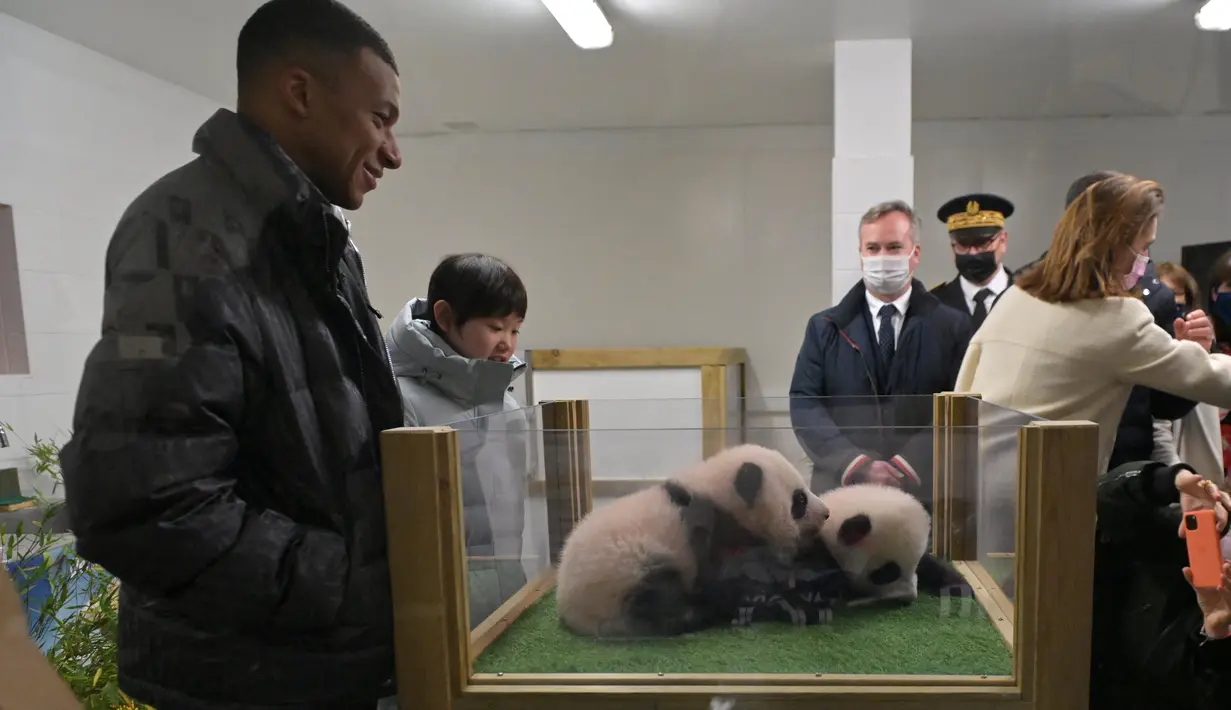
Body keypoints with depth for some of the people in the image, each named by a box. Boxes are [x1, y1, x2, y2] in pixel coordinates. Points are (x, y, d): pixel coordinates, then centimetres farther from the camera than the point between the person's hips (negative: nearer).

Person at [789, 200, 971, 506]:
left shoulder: (953, 327, 4)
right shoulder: (824, 327, 6)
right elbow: (804, 405, -2)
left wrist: (908, 466, -15)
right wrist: (858, 465, -13)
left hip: (925, 490, 0)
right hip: (841, 487, 1)